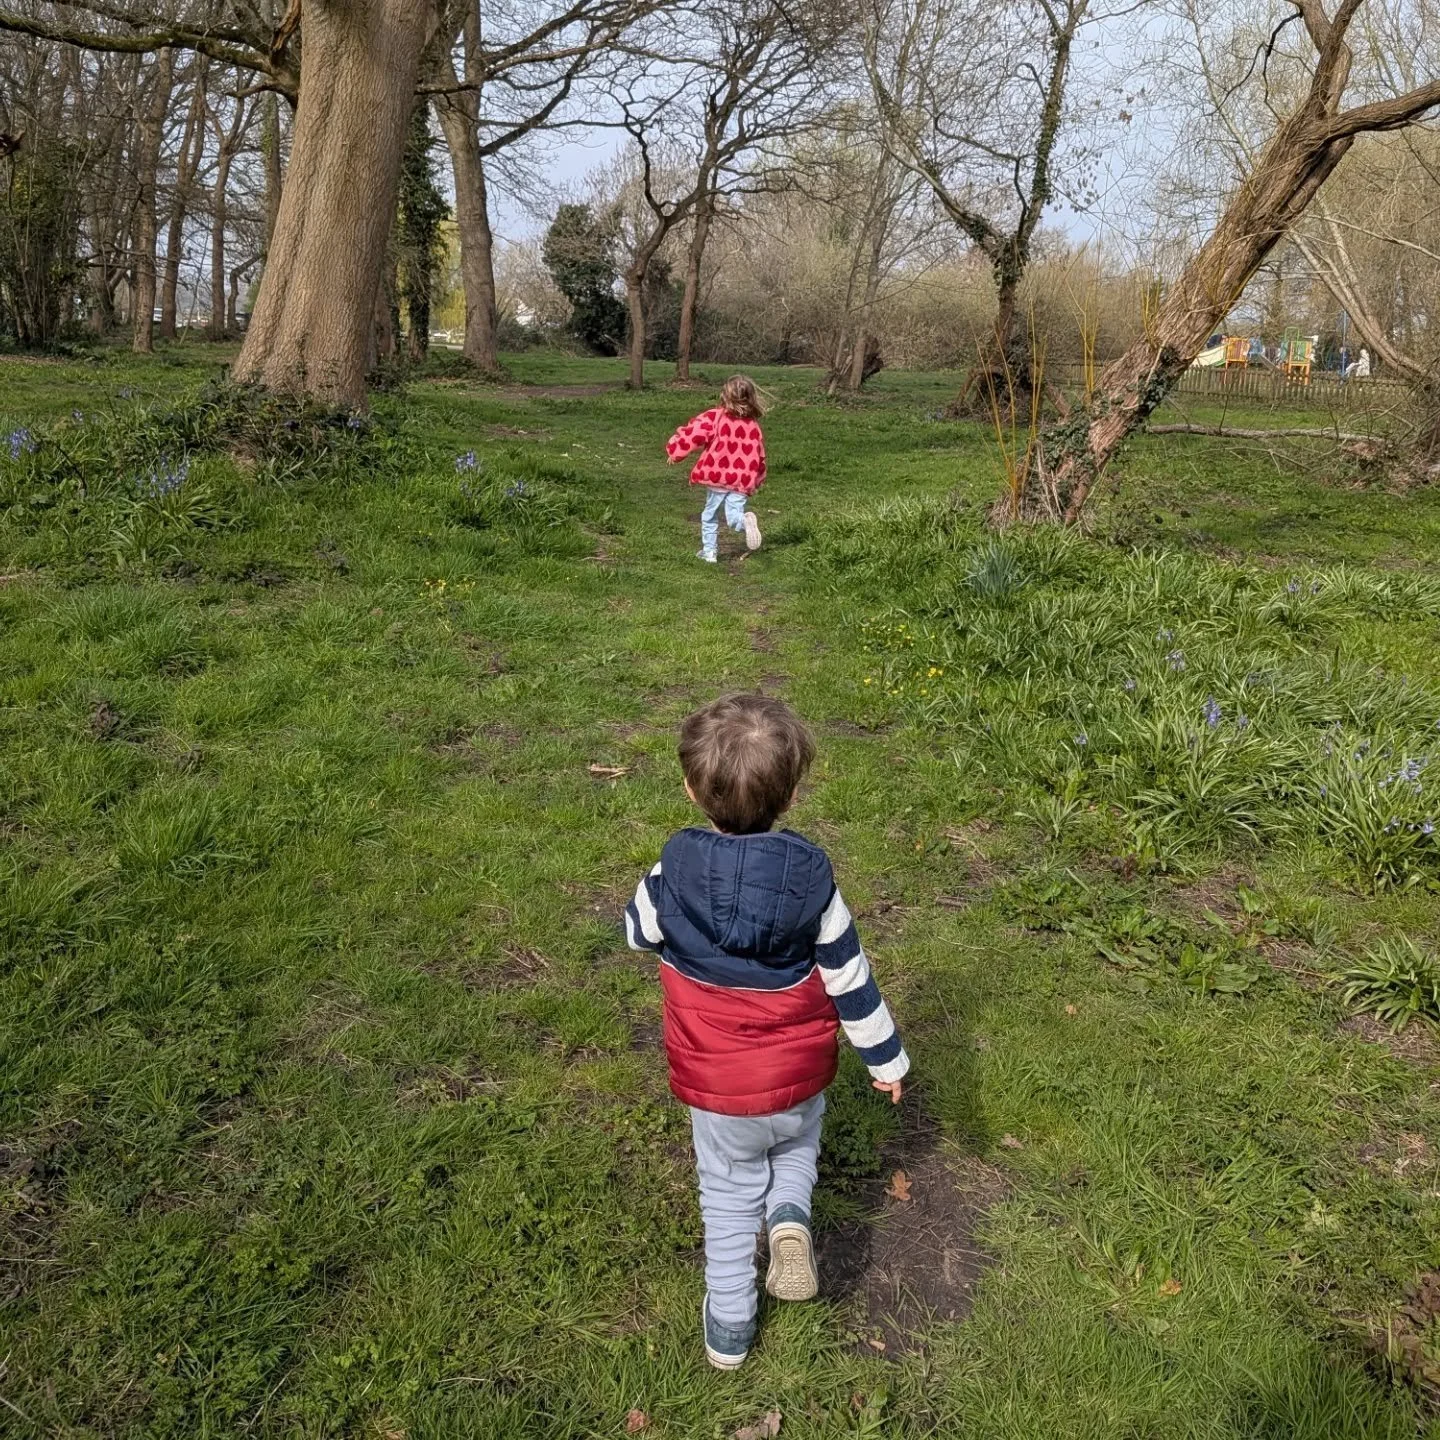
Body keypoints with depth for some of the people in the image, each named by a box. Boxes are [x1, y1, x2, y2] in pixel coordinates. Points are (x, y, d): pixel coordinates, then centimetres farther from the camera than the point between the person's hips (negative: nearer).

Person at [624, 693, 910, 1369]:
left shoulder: (672, 876, -22)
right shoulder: (812, 877, -19)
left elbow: (638, 932, 1)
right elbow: (849, 977, -9)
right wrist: (887, 1058, 5)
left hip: (715, 1089, 0)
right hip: (798, 1080, 1)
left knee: (730, 1196, 22)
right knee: (796, 1147, 32)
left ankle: (728, 1328, 33)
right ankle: (791, 1215, 5)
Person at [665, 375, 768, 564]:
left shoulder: (714, 417, -7)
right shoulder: (753, 425, 6)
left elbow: (694, 433, -12)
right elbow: (759, 454, 12)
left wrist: (674, 451, 1)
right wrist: (757, 480, 25)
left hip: (717, 476, -2)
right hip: (742, 480, 2)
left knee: (709, 515, 16)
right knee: (733, 517, 1)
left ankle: (709, 550, 22)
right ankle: (746, 520, -32)